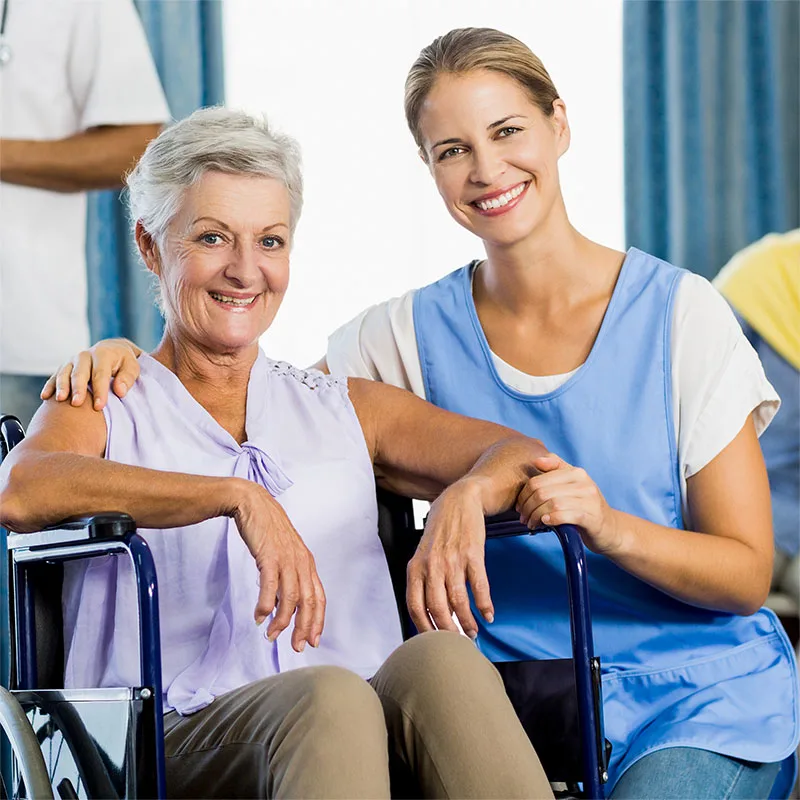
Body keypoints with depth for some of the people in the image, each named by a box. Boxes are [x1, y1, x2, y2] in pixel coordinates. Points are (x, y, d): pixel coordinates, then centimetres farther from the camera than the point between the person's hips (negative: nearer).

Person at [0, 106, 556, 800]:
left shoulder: (347, 411, 25)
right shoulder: (104, 415, 15)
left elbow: (523, 455, 11)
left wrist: (464, 496, -14)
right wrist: (238, 496, -23)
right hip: (174, 738, -3)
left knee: (440, 659, -32)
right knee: (328, 697, -36)